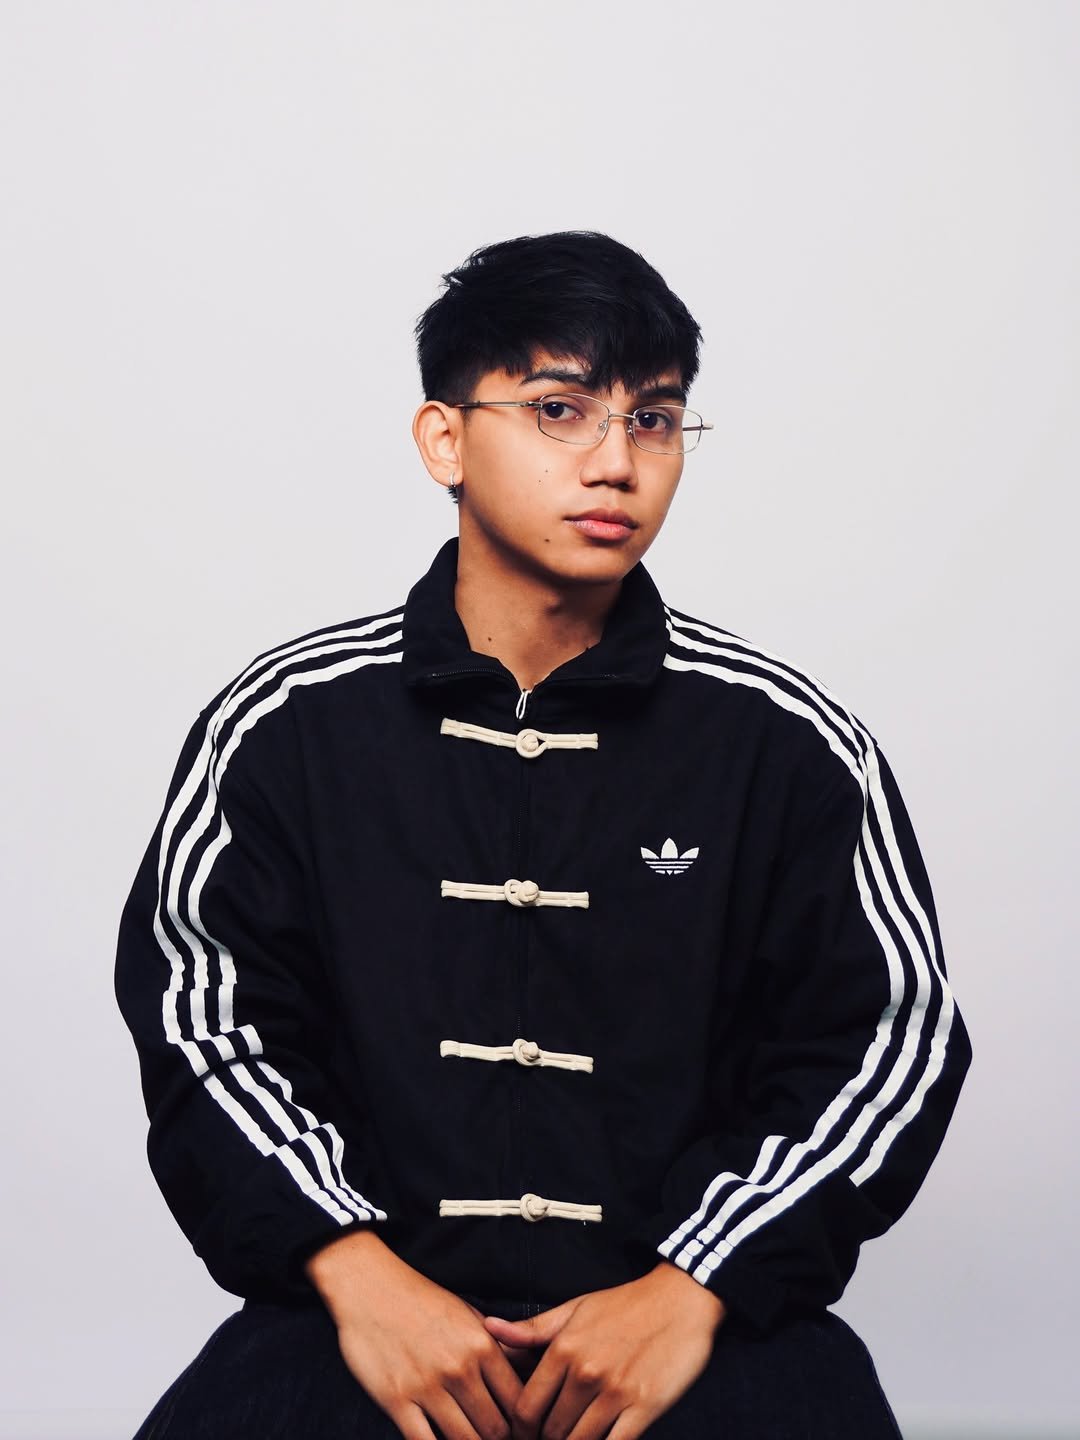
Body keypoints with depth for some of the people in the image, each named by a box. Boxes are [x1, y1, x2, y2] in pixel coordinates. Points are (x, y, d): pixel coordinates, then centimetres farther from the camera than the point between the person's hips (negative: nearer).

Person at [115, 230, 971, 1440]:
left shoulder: (788, 744, 5)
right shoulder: (283, 727, 6)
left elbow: (888, 1041, 4)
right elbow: (202, 1024, 4)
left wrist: (692, 1290, -9)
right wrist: (357, 1274, -11)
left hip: (703, 1306, 0)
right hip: (375, 1294, 0)